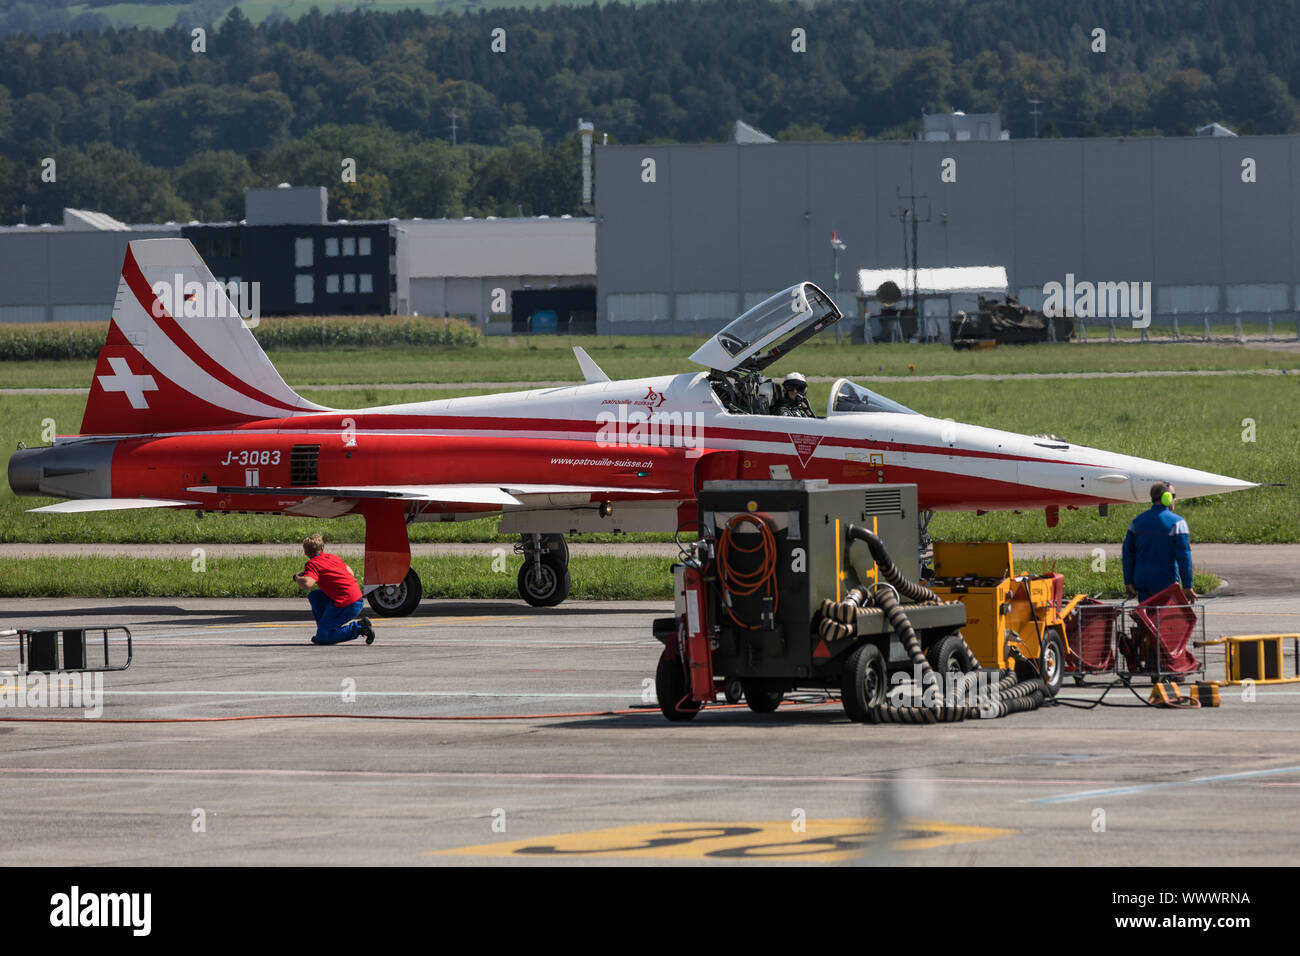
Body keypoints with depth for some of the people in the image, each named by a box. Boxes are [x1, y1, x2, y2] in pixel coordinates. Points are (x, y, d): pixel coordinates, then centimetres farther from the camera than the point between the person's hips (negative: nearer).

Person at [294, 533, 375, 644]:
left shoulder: (312, 564, -6)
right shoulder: (334, 557, 16)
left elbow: (307, 584, -24)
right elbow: (351, 573, 27)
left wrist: (298, 578, -2)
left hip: (346, 605, -8)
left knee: (322, 638, -1)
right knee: (314, 596, 22)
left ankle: (358, 627, -9)